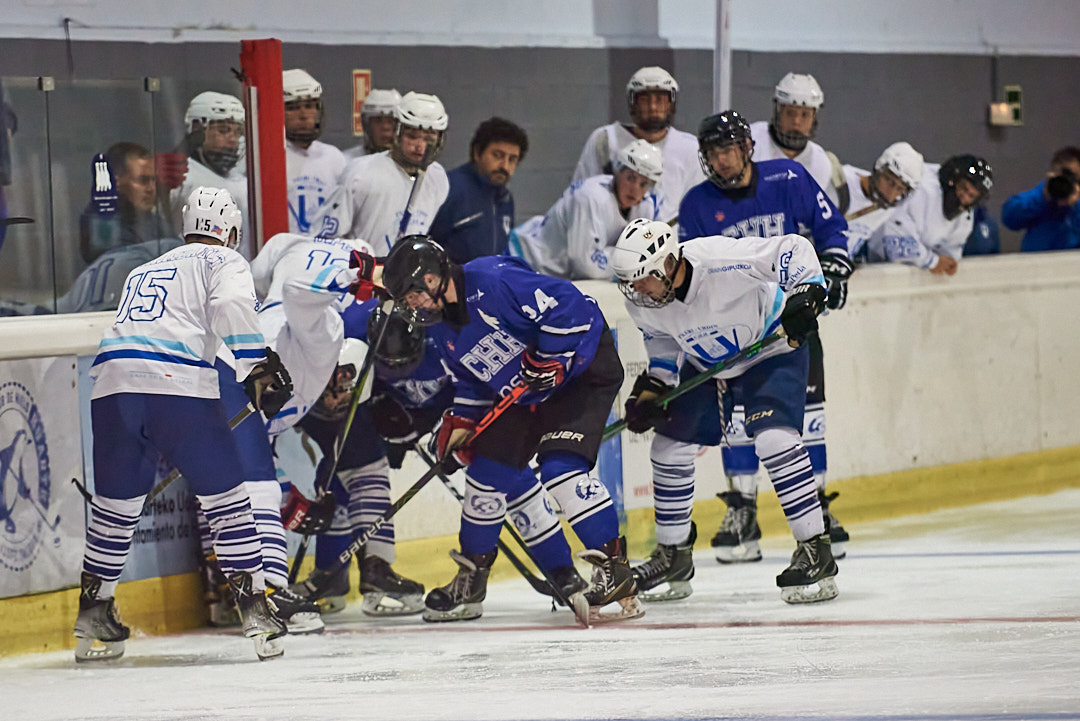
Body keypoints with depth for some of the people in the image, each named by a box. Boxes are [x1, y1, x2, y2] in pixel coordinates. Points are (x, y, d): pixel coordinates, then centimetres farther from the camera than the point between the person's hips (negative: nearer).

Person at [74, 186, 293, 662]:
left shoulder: (144, 271, 35)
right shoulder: (224, 262, 14)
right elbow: (231, 306, -7)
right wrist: (257, 367, -12)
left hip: (111, 381, 5)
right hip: (178, 387, -5)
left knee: (116, 504, 19)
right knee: (226, 497, 4)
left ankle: (92, 612, 24)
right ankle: (254, 610, -1)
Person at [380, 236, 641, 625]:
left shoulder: (494, 281, -28)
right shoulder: (441, 322, 2)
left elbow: (569, 305, -30)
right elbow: (470, 378, 14)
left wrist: (551, 358, -28)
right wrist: (461, 419, 1)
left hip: (580, 371, -9)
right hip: (520, 395, 9)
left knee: (561, 468, -24)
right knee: (487, 469, 7)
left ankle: (615, 570, -21)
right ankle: (472, 577, 24)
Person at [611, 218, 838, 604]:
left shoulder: (720, 261, -37)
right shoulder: (642, 303, -17)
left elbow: (793, 249, -28)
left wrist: (806, 293, -41)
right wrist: (651, 387, -8)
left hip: (772, 350, -6)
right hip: (705, 362, 6)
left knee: (773, 438, -25)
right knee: (669, 447, 1)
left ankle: (816, 551, -18)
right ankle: (673, 557, 19)